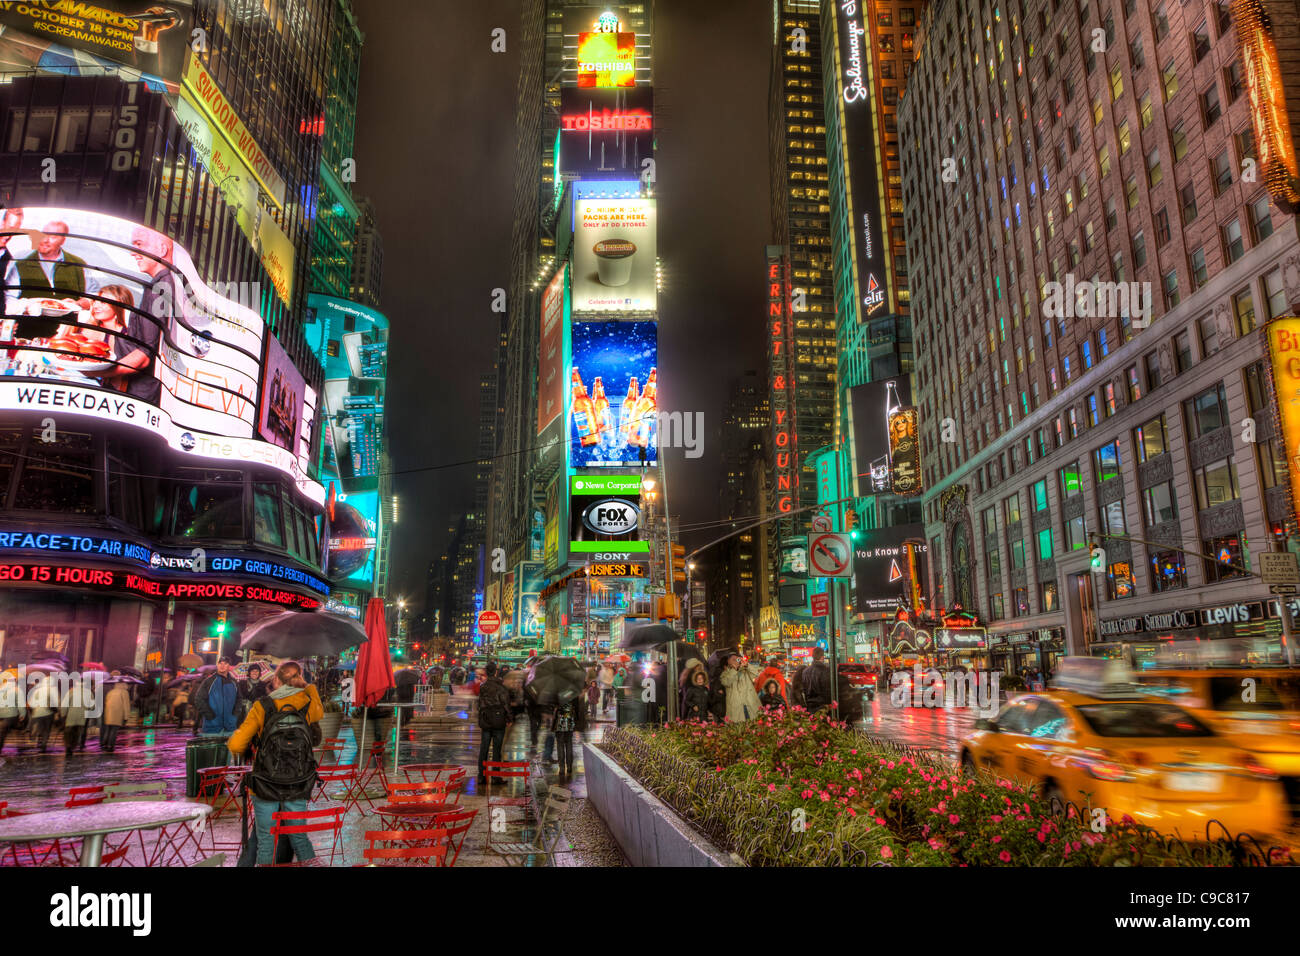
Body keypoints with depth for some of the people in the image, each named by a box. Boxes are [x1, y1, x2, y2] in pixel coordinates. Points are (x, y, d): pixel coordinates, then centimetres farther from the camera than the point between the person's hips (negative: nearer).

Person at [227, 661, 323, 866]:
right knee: (299, 837, 18)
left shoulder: (262, 707, -9)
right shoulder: (307, 703, -2)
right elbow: (320, 713, 23)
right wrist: (309, 687, 25)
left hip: (265, 787, -2)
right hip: (298, 788, 2)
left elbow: (235, 745, -11)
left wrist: (245, 751, 10)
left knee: (265, 840, 11)